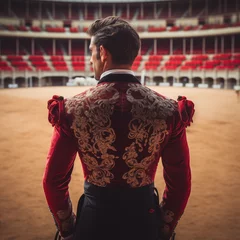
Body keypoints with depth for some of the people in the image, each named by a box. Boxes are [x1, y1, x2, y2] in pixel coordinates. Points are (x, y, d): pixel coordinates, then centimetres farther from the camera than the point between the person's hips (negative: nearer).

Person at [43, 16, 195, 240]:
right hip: (145, 219, 1)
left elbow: (54, 180, -7)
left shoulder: (72, 109, -13)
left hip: (93, 219, 0)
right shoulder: (168, 110, -12)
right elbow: (180, 183, -5)